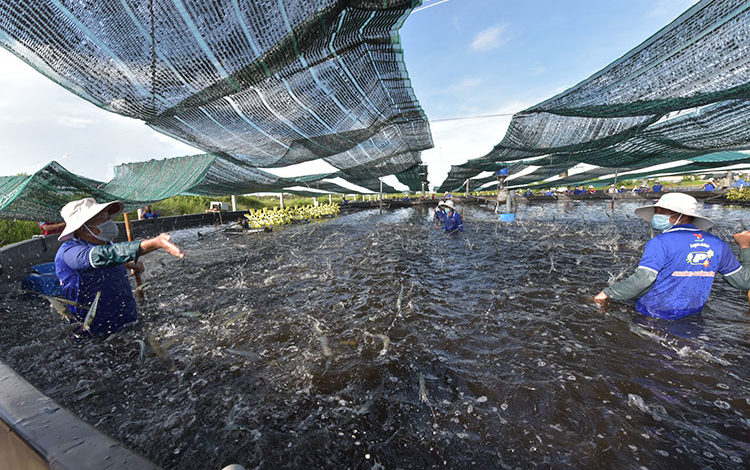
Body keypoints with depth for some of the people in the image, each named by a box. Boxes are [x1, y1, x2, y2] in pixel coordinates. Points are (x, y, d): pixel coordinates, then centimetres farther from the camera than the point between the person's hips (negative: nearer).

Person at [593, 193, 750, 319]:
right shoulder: (718, 244, 6)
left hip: (654, 313, -7)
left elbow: (642, 280, -27)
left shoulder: (660, 242, -17)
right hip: (693, 313, 7)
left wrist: (607, 293, -20)